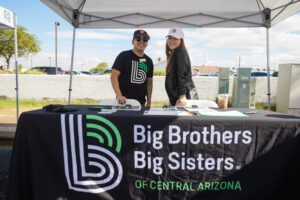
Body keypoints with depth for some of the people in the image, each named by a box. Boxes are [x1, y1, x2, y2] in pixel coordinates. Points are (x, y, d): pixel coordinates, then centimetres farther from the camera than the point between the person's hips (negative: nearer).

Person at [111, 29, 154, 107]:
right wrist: (119, 96, -23)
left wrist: (149, 103, 11)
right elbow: (114, 76, -11)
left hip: (141, 103, 5)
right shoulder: (123, 56, -4)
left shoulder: (148, 61, 10)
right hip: (124, 101, -4)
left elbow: (149, 82, 14)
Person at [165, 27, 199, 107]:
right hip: (175, 97, 9)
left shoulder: (181, 53, -9)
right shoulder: (173, 54, 18)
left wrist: (182, 96, -24)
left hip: (185, 95, -9)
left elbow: (182, 75, -18)